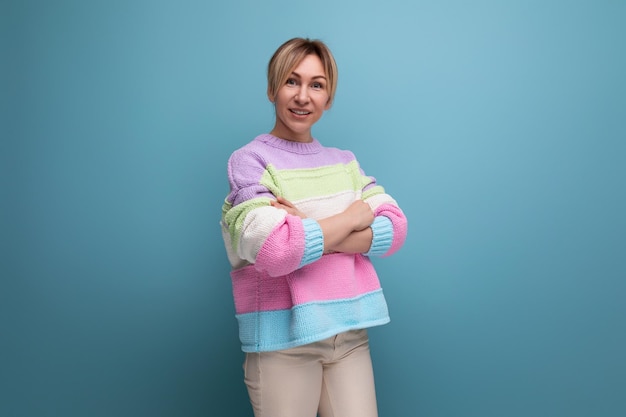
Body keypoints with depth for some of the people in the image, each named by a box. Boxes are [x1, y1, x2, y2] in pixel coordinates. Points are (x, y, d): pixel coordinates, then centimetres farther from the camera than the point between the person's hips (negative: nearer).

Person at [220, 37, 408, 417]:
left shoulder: (345, 161, 9)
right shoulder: (249, 160, -6)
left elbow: (395, 229, -2)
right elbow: (276, 251, -21)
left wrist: (310, 233, -15)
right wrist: (356, 215, -9)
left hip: (351, 332, 4)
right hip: (284, 340, -4)